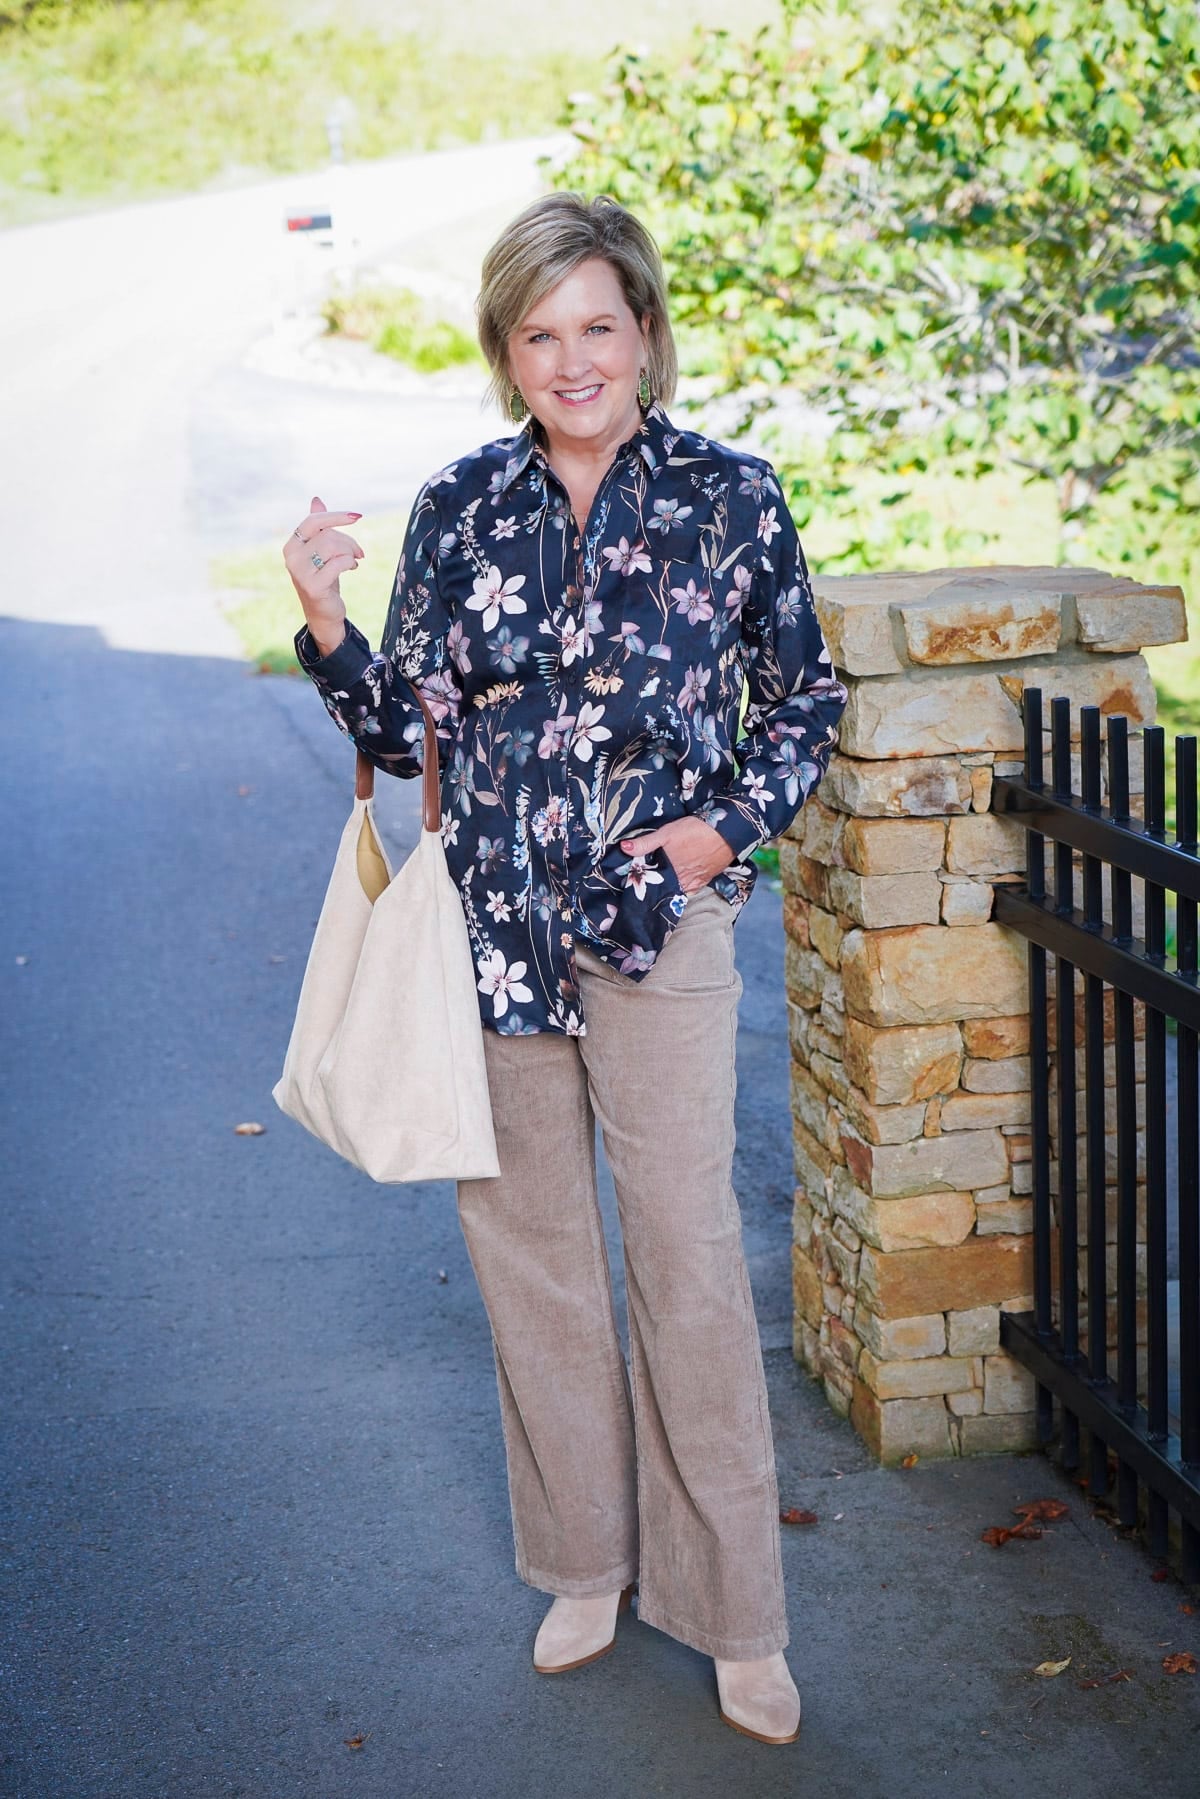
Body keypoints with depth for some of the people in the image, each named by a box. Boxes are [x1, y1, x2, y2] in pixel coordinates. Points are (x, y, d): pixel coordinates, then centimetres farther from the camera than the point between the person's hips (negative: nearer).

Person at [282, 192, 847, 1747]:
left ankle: (736, 1615, 14)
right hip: (490, 923, 3)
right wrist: (326, 625, -12)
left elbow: (802, 701, 8)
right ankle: (587, 1560, 32)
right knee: (526, 1246, 12)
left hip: (660, 926, -2)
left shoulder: (732, 499, -2)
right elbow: (405, 729, 4)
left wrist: (732, 819, -7)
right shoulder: (460, 508, 2)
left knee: (689, 1257, -1)